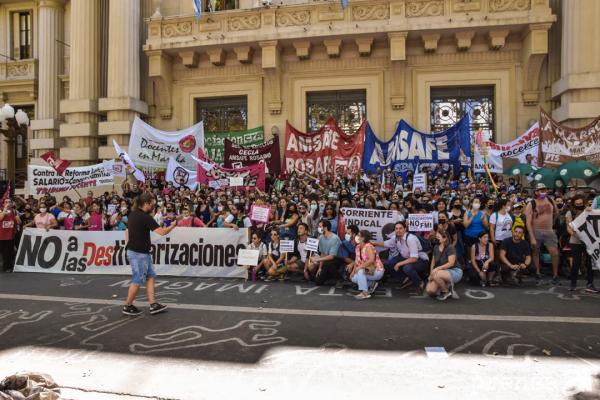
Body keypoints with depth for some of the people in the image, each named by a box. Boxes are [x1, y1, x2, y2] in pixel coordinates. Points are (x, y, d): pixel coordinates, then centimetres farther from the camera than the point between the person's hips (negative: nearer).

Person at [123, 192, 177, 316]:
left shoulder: (133, 214, 8)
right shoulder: (145, 217, -20)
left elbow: (127, 231, 17)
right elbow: (162, 232, -24)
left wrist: (129, 246, 20)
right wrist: (173, 225, -9)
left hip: (136, 251, 9)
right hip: (139, 253, -9)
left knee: (150, 277, 11)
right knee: (137, 281, 2)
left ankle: (153, 305, 12)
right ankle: (128, 306, 16)